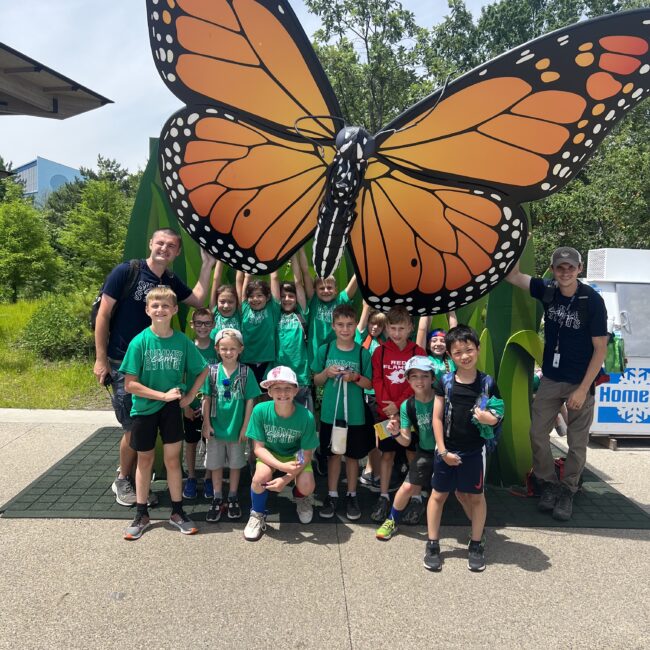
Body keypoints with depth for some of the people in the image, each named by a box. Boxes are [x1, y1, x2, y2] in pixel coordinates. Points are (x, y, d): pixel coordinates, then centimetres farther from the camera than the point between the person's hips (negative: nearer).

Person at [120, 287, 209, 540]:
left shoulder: (182, 341, -7)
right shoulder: (140, 342, -14)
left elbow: (203, 370, 7)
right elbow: (130, 384, -15)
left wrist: (189, 396, -3)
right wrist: (163, 395, -18)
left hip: (172, 408, 1)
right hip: (144, 408, -1)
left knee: (172, 458, 5)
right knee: (145, 459, 12)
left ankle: (177, 512, 21)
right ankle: (141, 515, 26)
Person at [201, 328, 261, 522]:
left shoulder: (245, 372, -8)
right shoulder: (212, 371, -5)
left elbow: (249, 401, -6)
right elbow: (207, 399, -1)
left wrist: (245, 427, -7)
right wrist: (206, 424, -4)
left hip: (236, 428, -1)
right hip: (216, 427, 1)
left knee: (235, 464, 13)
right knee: (215, 464, 12)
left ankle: (232, 498, 29)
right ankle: (217, 499, 27)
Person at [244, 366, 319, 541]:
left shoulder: (306, 416, -26)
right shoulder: (260, 410, -25)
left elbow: (306, 455, -17)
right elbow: (258, 448, -18)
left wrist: (286, 479, -29)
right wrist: (282, 466, -32)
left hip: (296, 456, 0)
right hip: (269, 455, 0)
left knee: (307, 486, -25)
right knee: (262, 476, -31)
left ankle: (300, 496, 17)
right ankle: (258, 514, 1)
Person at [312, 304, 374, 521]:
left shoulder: (362, 353, -5)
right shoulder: (325, 350, -2)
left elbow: (369, 384, 1)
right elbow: (316, 381, 6)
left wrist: (355, 377, -18)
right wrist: (326, 373, -14)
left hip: (355, 415, 0)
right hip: (330, 413, 1)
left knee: (352, 455, 12)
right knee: (333, 454, 12)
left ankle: (352, 496, 28)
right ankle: (332, 495, 26)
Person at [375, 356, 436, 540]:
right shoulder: (407, 406, -10)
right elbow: (406, 441, -6)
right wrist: (396, 433, -27)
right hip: (424, 453, 2)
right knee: (408, 487, -2)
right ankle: (392, 521, 23)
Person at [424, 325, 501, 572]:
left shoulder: (487, 383, -5)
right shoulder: (444, 382, -5)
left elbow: (496, 417, 5)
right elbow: (437, 418, -3)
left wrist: (490, 418, -19)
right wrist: (443, 450, -7)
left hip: (475, 450, 0)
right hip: (446, 449, 0)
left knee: (475, 496, 11)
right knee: (438, 494, 8)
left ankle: (476, 544, 28)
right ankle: (433, 544, 22)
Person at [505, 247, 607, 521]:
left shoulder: (593, 301, -15)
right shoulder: (547, 291, -4)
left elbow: (600, 349, -13)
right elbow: (513, 275, -1)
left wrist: (583, 389, -15)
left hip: (580, 382, -3)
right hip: (550, 379, 4)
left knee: (577, 442, 7)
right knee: (537, 433, 4)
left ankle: (568, 491, 25)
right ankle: (549, 484, 23)